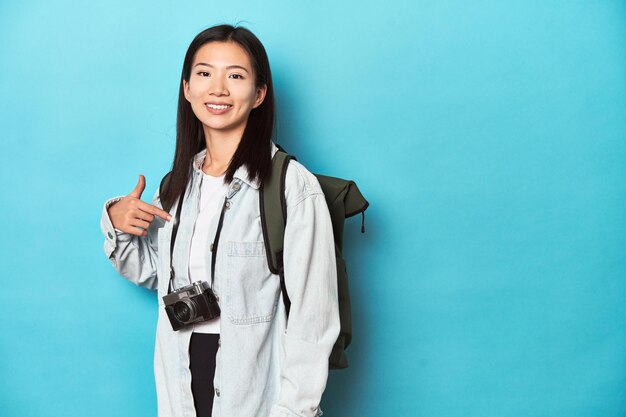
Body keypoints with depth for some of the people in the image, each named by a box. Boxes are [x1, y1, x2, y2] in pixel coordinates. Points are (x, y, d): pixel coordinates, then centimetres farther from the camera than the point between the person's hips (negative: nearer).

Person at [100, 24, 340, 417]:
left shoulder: (293, 185, -17)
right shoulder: (178, 182, 3)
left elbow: (311, 318, -16)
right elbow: (152, 272, 15)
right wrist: (117, 224, -2)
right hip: (183, 383, 6)